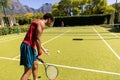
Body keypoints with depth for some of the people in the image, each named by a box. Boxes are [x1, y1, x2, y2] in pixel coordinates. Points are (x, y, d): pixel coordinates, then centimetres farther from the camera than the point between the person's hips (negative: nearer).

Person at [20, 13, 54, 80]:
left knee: (35, 65, 21)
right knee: (28, 71, -2)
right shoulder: (41, 23, -11)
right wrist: (40, 53, -11)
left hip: (30, 46, 10)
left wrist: (44, 49, 29)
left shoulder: (38, 22, 19)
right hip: (28, 47, -10)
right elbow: (37, 39, -19)